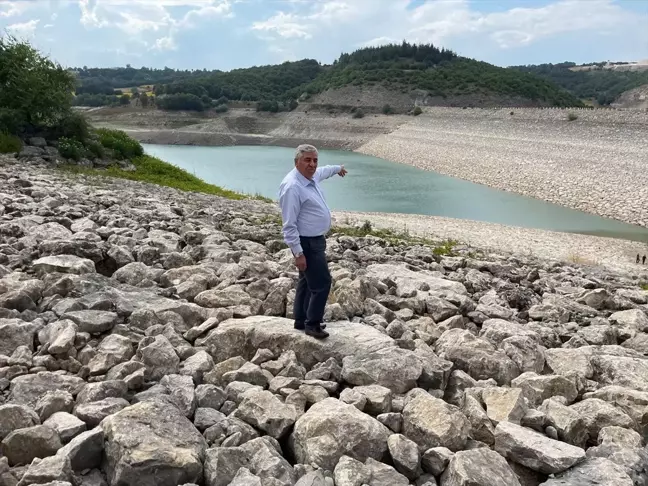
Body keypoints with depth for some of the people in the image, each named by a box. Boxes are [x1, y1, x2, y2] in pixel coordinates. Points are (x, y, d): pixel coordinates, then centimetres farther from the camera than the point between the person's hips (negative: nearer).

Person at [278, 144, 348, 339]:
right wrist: (298, 253, -27)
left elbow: (323, 171, 31)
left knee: (307, 281, 18)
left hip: (315, 240, 10)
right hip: (307, 243, -10)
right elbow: (289, 225, -26)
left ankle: (301, 320, 31)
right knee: (322, 282, -6)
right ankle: (312, 324, 8)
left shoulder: (311, 176, 3)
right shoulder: (292, 186, -25)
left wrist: (337, 168, 50)